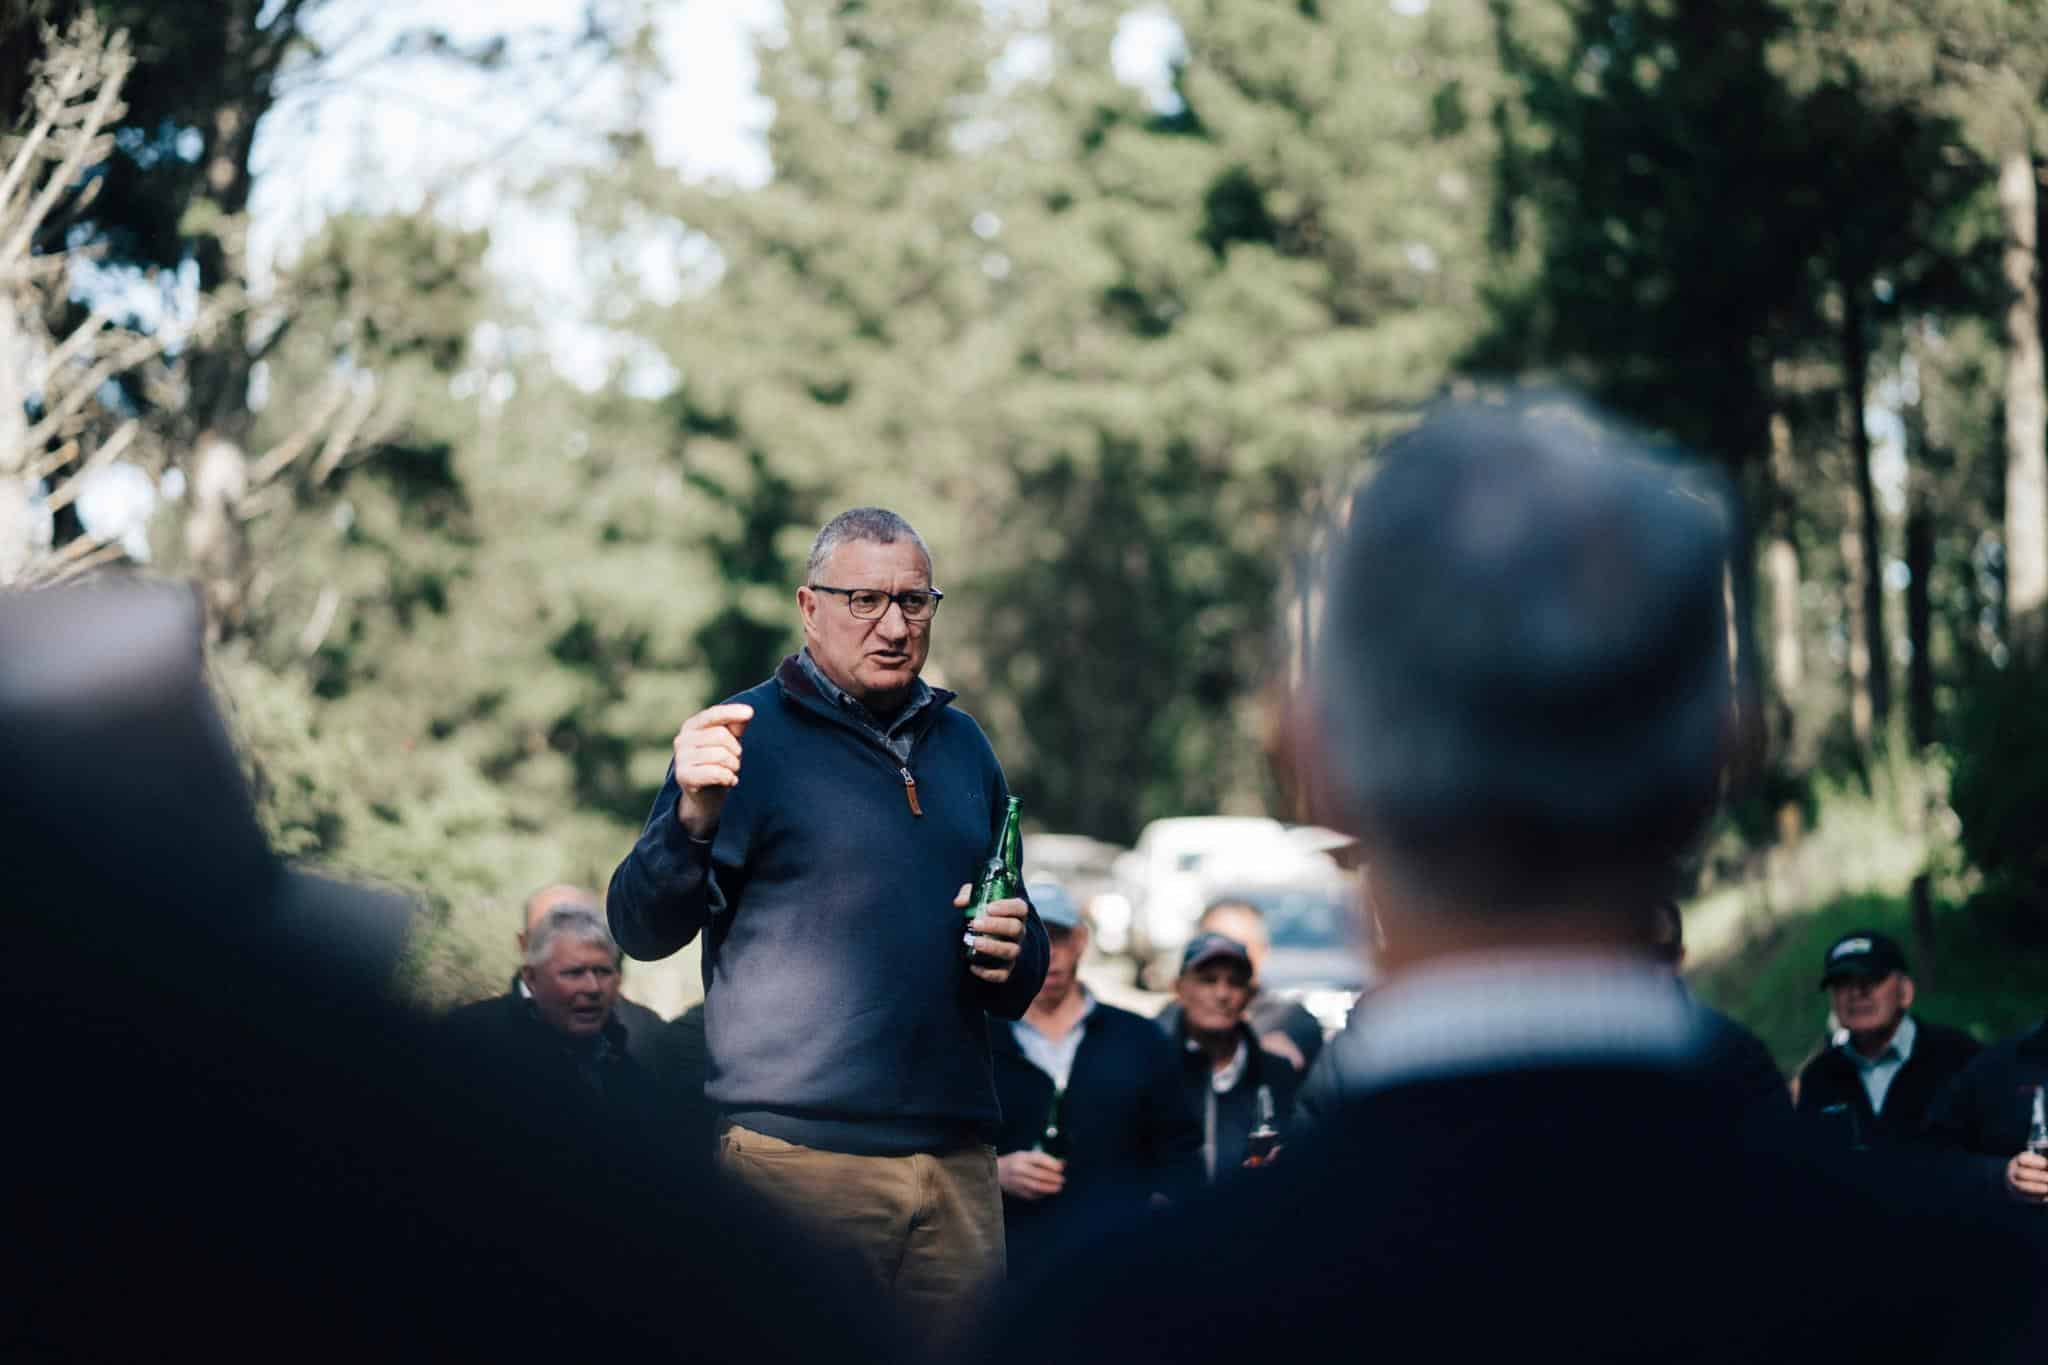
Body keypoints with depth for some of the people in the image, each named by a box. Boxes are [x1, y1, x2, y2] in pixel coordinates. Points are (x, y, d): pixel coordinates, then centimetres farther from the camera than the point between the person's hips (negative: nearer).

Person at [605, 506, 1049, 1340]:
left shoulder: (961, 743, 17)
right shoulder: (748, 736, 0)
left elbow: (1018, 981, 27)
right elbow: (642, 932, -9)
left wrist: (1015, 953, 3)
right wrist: (693, 819, -28)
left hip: (956, 1159, 5)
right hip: (800, 1156, -5)